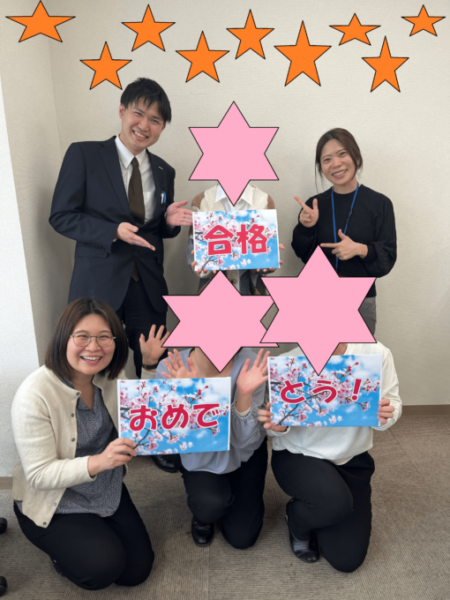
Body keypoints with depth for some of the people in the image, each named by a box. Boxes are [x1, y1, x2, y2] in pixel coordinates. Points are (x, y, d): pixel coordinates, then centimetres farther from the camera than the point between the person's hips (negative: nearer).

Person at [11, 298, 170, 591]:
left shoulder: (112, 376, -11)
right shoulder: (35, 395, -28)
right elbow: (39, 475, -25)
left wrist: (149, 365, -12)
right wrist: (98, 461, -42)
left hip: (108, 492, 5)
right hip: (54, 505, -5)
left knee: (137, 570, 2)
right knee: (104, 566, -19)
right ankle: (61, 547, 11)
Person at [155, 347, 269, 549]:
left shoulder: (249, 364, -29)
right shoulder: (170, 369, -28)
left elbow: (244, 441, -24)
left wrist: (245, 395, -40)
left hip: (243, 454, 1)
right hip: (201, 457, 0)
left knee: (241, 538, 0)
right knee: (212, 504, -27)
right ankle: (203, 515, 11)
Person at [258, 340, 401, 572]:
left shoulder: (376, 353, -19)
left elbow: (392, 404, -6)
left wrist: (385, 416, -29)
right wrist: (277, 427, -33)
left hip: (352, 460, 3)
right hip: (298, 456, -2)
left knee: (347, 560, -1)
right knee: (335, 502, -33)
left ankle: (316, 513, 34)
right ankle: (297, 519, 6)